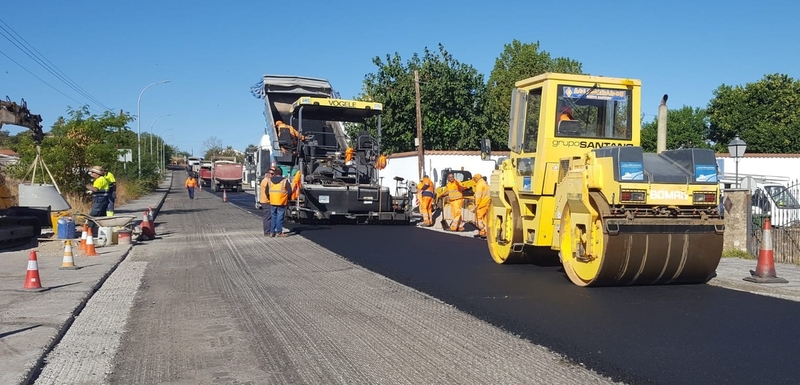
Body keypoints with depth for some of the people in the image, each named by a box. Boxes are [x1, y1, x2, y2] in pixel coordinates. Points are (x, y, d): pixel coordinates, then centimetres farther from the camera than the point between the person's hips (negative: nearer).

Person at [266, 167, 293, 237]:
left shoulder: (270, 180, 5)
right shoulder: (285, 181, -8)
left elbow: (267, 192, 9)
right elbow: (289, 192, -8)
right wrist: (287, 199, 9)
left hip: (272, 202, 4)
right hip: (282, 202, -4)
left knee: (273, 217, 13)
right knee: (280, 217, 2)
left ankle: (272, 232, 15)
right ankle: (279, 232, 4)